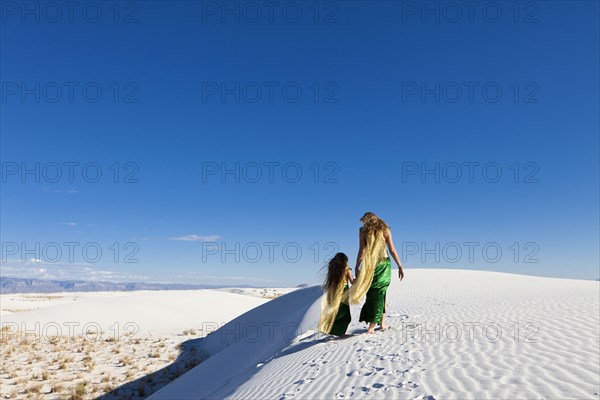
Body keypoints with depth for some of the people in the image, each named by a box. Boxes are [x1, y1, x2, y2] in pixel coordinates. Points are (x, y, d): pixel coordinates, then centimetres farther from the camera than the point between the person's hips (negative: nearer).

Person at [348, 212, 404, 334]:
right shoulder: (385, 229, 7)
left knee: (374, 293, 8)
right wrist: (400, 266, 9)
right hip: (384, 263, 1)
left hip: (370, 265, -1)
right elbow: (392, 250, 4)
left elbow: (362, 251, -4)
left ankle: (382, 323, 10)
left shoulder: (363, 231, 2)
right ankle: (377, 325, 9)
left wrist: (357, 267, -2)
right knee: (380, 293, 9)